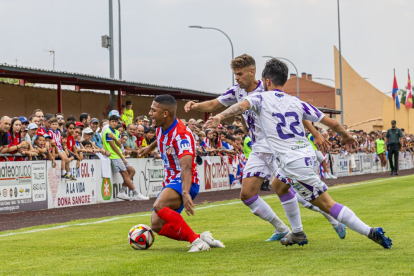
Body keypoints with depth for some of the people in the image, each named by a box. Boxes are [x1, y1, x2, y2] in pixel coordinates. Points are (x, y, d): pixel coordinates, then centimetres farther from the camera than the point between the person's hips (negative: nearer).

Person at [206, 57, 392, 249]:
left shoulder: (261, 98, -1)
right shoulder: (296, 102, 11)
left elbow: (242, 105, -24)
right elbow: (332, 123, 9)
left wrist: (219, 117, -36)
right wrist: (347, 137, 27)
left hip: (294, 163, -7)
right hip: (308, 155, 7)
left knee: (327, 204, -2)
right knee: (278, 186, 30)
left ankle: (371, 232, -8)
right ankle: (298, 234, 31)